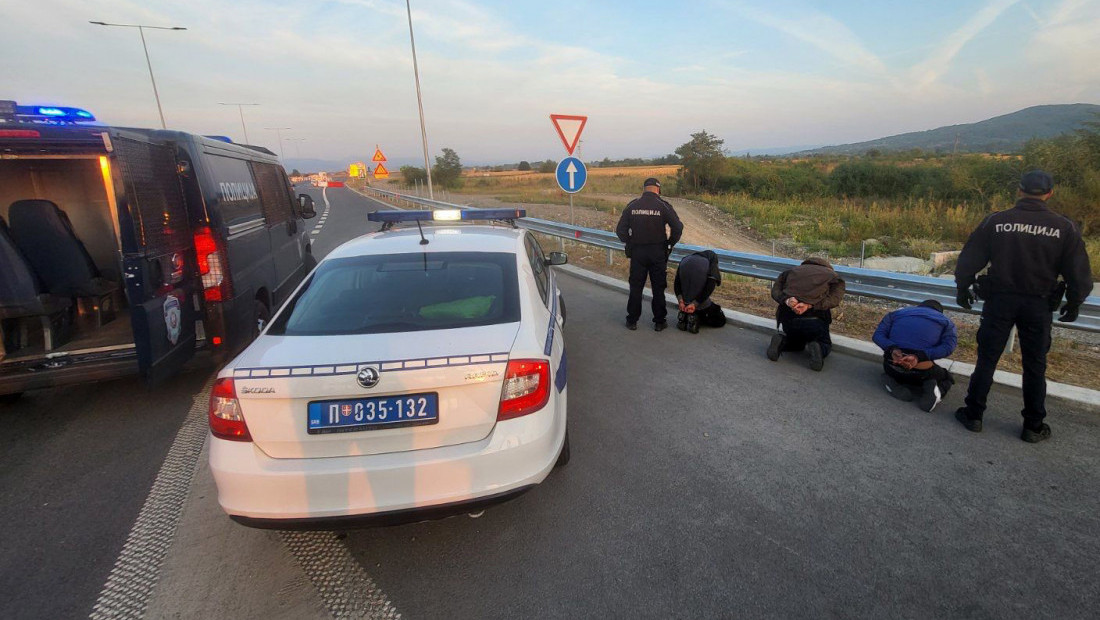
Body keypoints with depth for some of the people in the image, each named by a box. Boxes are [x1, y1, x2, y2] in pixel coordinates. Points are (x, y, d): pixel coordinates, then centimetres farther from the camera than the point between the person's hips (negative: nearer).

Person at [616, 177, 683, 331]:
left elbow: (620, 229, 0)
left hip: (637, 251, 1)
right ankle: (659, 322, 15)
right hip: (658, 253, -1)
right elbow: (678, 228, -9)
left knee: (635, 287, 10)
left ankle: (632, 321, 15)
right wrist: (669, 243, 5)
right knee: (658, 288, 8)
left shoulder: (632, 205, 0)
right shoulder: (663, 206, -5)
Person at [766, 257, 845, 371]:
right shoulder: (833, 277, 16)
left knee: (797, 342, 32)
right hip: (815, 318, -3)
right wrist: (809, 305, -15)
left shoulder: (792, 271, 23)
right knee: (825, 345, 25)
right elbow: (833, 299, -6)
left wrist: (787, 300, -13)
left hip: (788, 317, 3)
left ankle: (782, 341, -1)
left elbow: (775, 290, 4)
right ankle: (817, 348, -10)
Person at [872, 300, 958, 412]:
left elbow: (877, 335, -3)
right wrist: (919, 356, -20)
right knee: (946, 379, 34)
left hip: (893, 368, 1)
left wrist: (893, 349, -17)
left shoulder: (897, 313, 15)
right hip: (922, 373, -1)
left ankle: (895, 384, 2)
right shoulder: (946, 322, 11)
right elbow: (948, 346, -10)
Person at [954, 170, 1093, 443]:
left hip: (999, 301, -1)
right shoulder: (1064, 228, -5)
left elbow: (969, 260, -4)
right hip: (1039, 306, 1)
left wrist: (963, 289, 10)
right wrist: (1073, 304, 14)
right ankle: (1033, 426, 22)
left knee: (987, 359, 9)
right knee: (1035, 366, 12)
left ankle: (973, 415, 15)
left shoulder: (995, 221, -7)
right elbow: (1079, 274, 0)